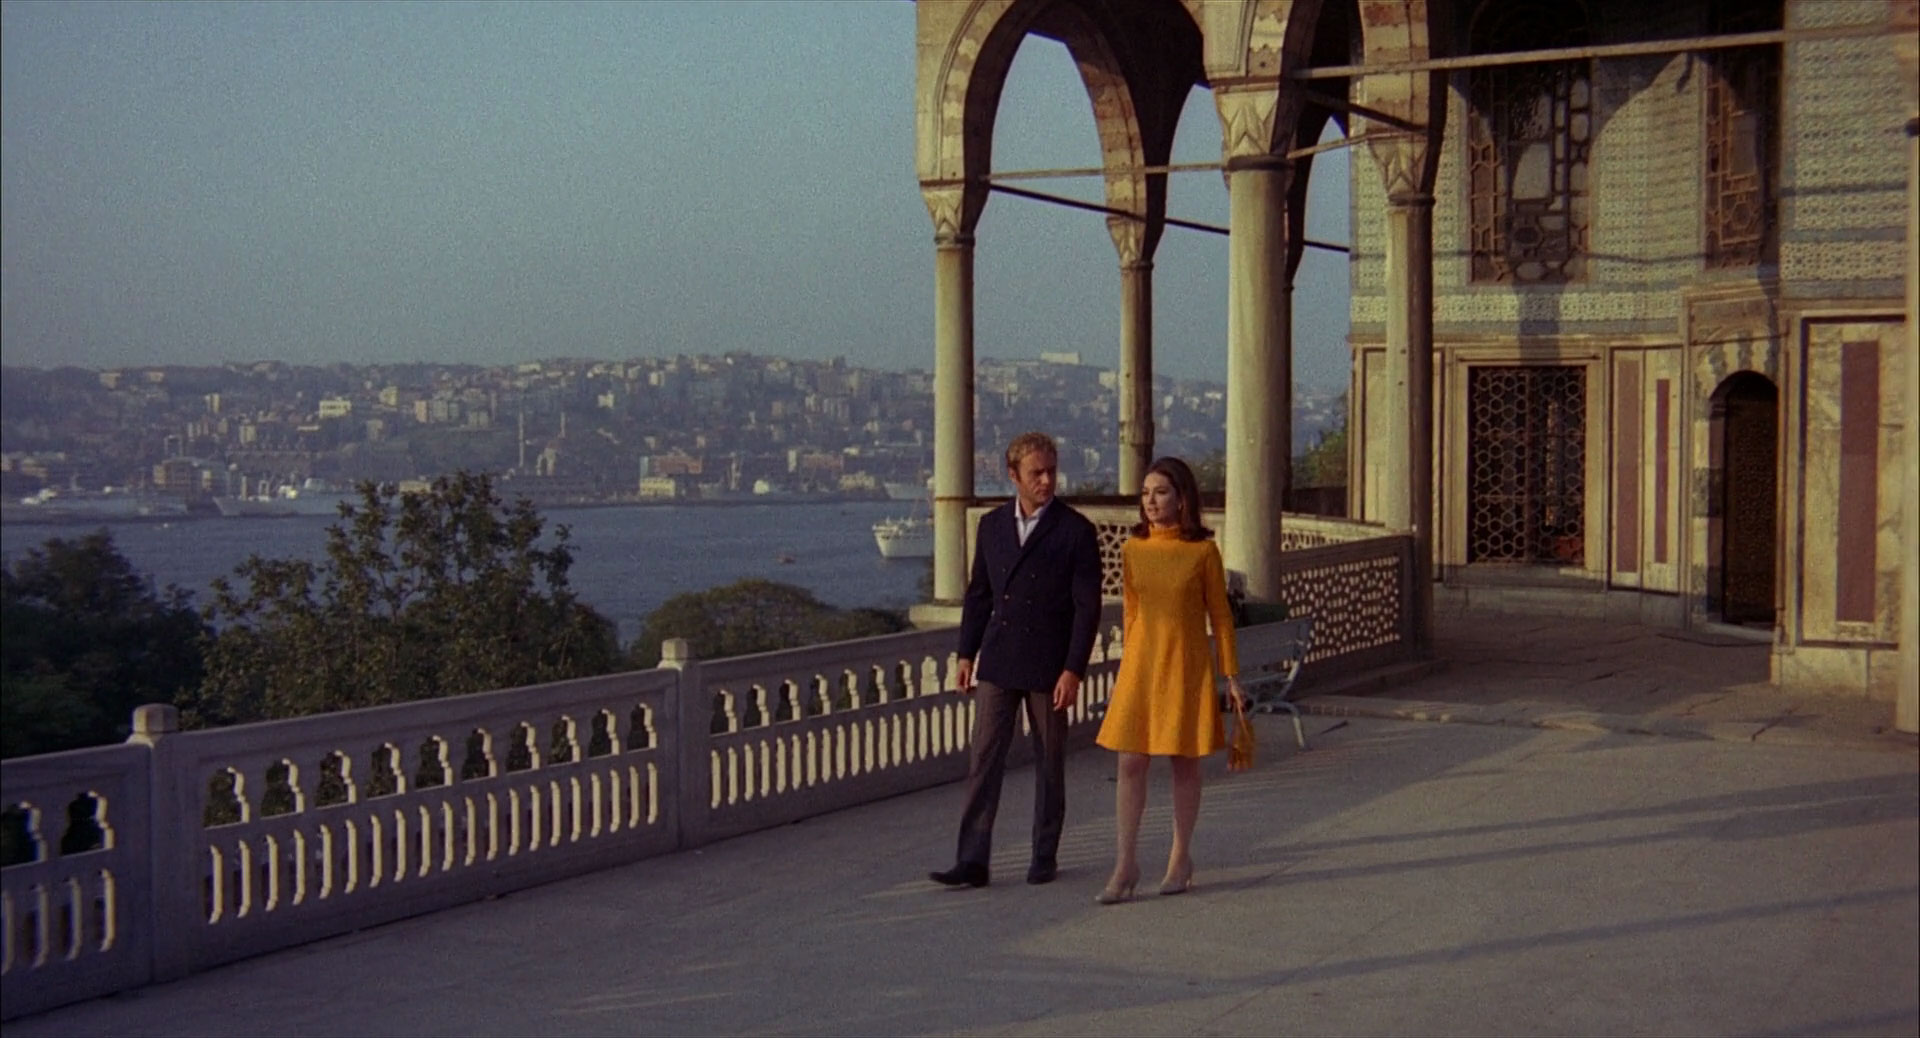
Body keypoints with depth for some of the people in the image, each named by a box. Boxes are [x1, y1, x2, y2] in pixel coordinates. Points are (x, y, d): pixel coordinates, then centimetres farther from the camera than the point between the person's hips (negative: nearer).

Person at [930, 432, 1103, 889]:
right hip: (997, 664, 3)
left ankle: (1045, 857, 20)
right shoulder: (992, 525, 9)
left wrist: (1073, 670, -14)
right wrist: (966, 654, 10)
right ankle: (972, 861, -2)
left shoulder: (1076, 531, -5)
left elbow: (1088, 607, -7)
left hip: (1048, 667, -3)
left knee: (1049, 764, 8)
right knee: (984, 760, -2)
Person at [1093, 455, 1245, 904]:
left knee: (1185, 763, 6)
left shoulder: (1203, 551, -4)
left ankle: (1180, 856, 21)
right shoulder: (1132, 549, 4)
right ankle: (1125, 866, -1)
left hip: (1187, 665, -2)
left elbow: (1220, 615, 1)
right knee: (1130, 764, -3)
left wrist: (1231, 674, 0)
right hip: (1140, 664, 2)